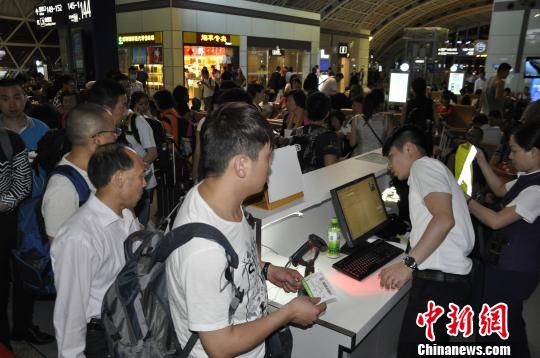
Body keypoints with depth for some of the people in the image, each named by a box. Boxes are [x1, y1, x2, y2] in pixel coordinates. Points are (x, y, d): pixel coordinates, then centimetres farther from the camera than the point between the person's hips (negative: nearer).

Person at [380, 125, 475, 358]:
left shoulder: (423, 165, -5)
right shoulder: (435, 169, 26)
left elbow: (444, 219, -21)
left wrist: (408, 264, -22)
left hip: (438, 283, -10)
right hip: (450, 280, 10)